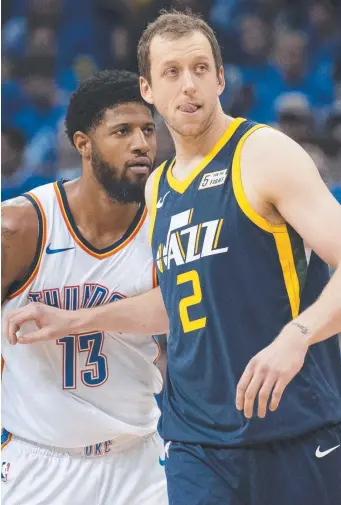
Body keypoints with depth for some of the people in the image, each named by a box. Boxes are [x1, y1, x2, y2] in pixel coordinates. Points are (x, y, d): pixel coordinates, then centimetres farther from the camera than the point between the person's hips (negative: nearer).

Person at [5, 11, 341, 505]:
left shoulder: (264, 155, -6)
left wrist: (296, 335, -32)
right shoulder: (157, 188, 16)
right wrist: (72, 321, 28)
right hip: (195, 441, 5)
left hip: (294, 432, -5)